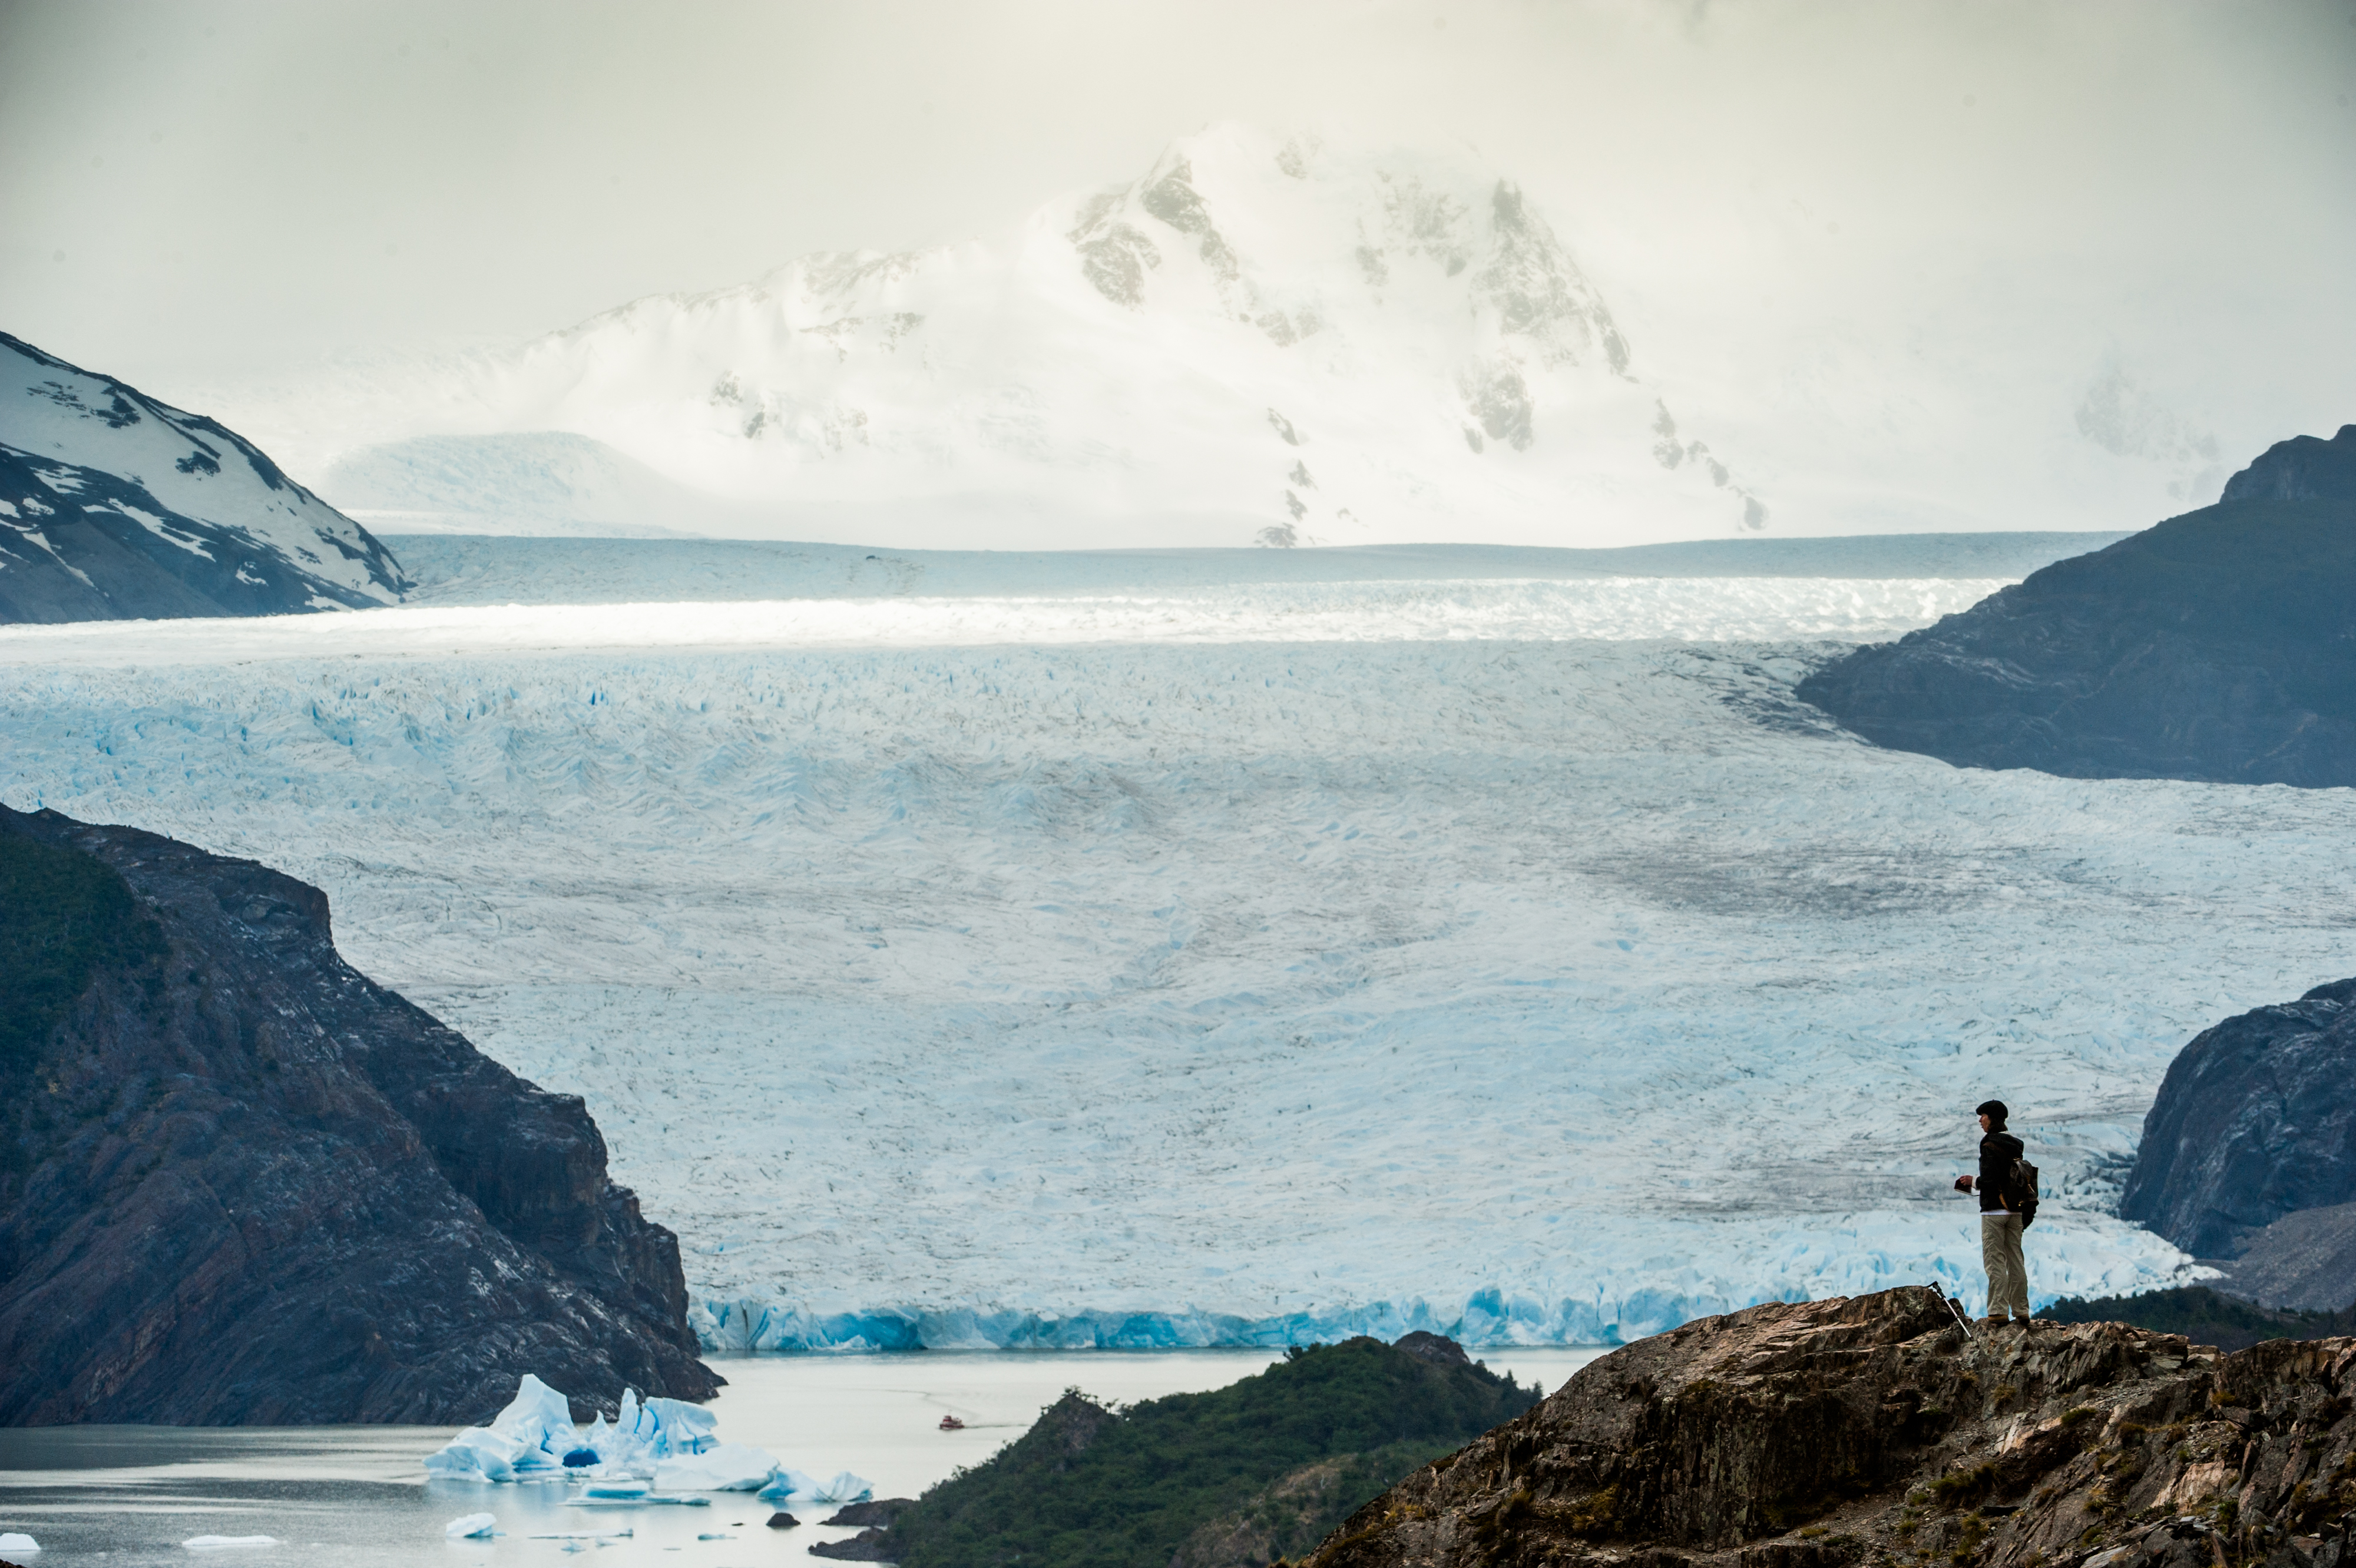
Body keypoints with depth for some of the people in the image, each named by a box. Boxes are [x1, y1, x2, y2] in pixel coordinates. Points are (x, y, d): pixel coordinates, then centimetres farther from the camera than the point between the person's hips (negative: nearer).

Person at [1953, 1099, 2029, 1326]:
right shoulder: (2015, 1145, 12)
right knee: (2015, 1262, 10)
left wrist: (1973, 1182, 0)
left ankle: (1998, 1313, -9)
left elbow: (1989, 1180, -20)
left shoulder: (1990, 1146, -13)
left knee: (1995, 1262, -5)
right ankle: (2021, 1312, 10)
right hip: (2015, 1211, 8)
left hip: (1994, 1211, -8)